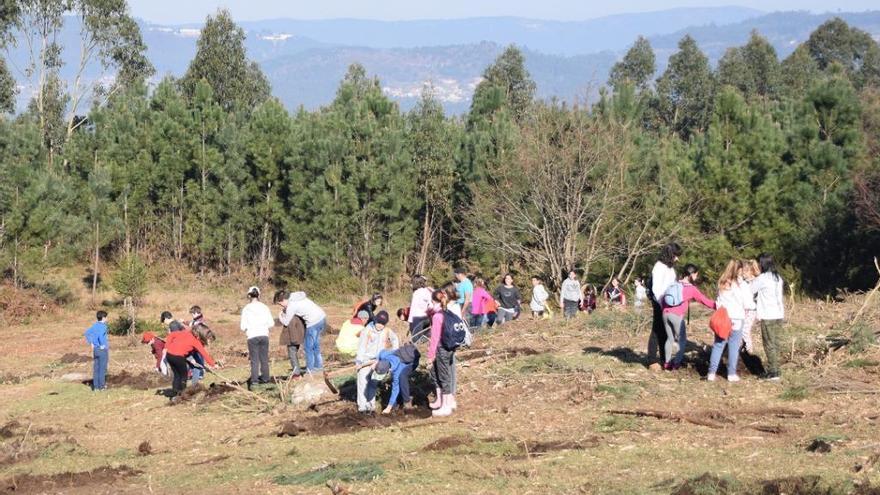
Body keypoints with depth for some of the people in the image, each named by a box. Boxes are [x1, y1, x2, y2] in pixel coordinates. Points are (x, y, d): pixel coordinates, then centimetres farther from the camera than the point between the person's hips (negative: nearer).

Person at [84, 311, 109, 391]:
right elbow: (100, 335, -30)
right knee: (102, 368, 0)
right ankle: (101, 386, 3)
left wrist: (91, 343, 6)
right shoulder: (103, 326, -13)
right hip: (103, 349, -7)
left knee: (96, 369, 9)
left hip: (95, 349, 7)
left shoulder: (94, 325, 8)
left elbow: (86, 333, 6)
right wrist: (102, 345, -17)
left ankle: (96, 386, 11)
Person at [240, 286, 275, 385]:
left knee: (254, 359, 1)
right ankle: (265, 377, 15)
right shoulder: (264, 307, 3)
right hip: (264, 335, 2)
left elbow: (243, 326, -4)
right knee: (264, 358, 12)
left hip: (252, 336, -2)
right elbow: (271, 323, 3)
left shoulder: (246, 309, -3)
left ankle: (254, 379, -2)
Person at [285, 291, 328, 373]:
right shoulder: (298, 296, 12)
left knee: (308, 347, 5)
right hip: (322, 317, 9)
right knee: (316, 345, 21)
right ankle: (318, 365, 29)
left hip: (313, 322, -9)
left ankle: (310, 368, 11)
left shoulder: (291, 306, -12)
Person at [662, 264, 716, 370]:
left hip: (666, 313, 6)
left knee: (670, 338, 16)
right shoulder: (692, 288, 0)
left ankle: (667, 363, 16)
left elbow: (664, 298, 16)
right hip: (677, 316, -6)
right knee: (682, 340, 9)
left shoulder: (675, 284, 15)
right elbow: (705, 300, 4)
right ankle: (676, 363, 4)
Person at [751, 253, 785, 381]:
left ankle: (774, 372, -3)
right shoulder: (778, 278, 11)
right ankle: (773, 370, 15)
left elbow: (750, 290, -5)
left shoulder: (762, 278, -12)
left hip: (768, 316, -7)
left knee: (769, 344, -2)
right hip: (778, 314, 7)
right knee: (775, 343, 11)